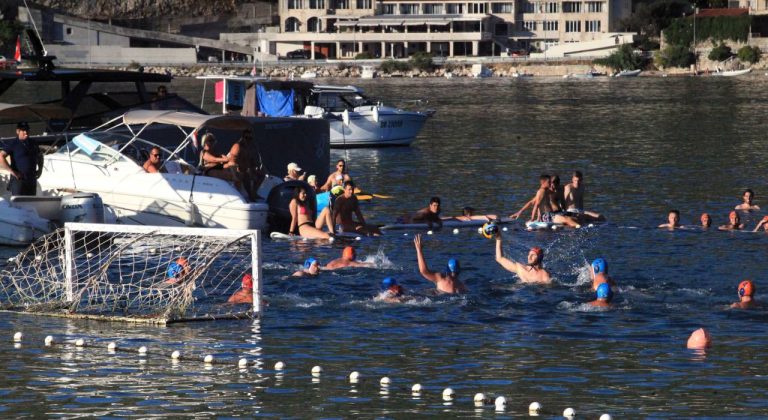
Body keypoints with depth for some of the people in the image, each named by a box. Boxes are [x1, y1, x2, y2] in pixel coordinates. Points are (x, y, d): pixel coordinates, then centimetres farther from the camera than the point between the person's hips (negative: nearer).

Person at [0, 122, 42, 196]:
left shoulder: (32, 143, 14)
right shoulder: (13, 144, -6)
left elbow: (39, 156, 32)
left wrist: (40, 169, 17)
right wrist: (11, 171, -19)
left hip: (32, 180, 7)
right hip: (18, 179, -7)